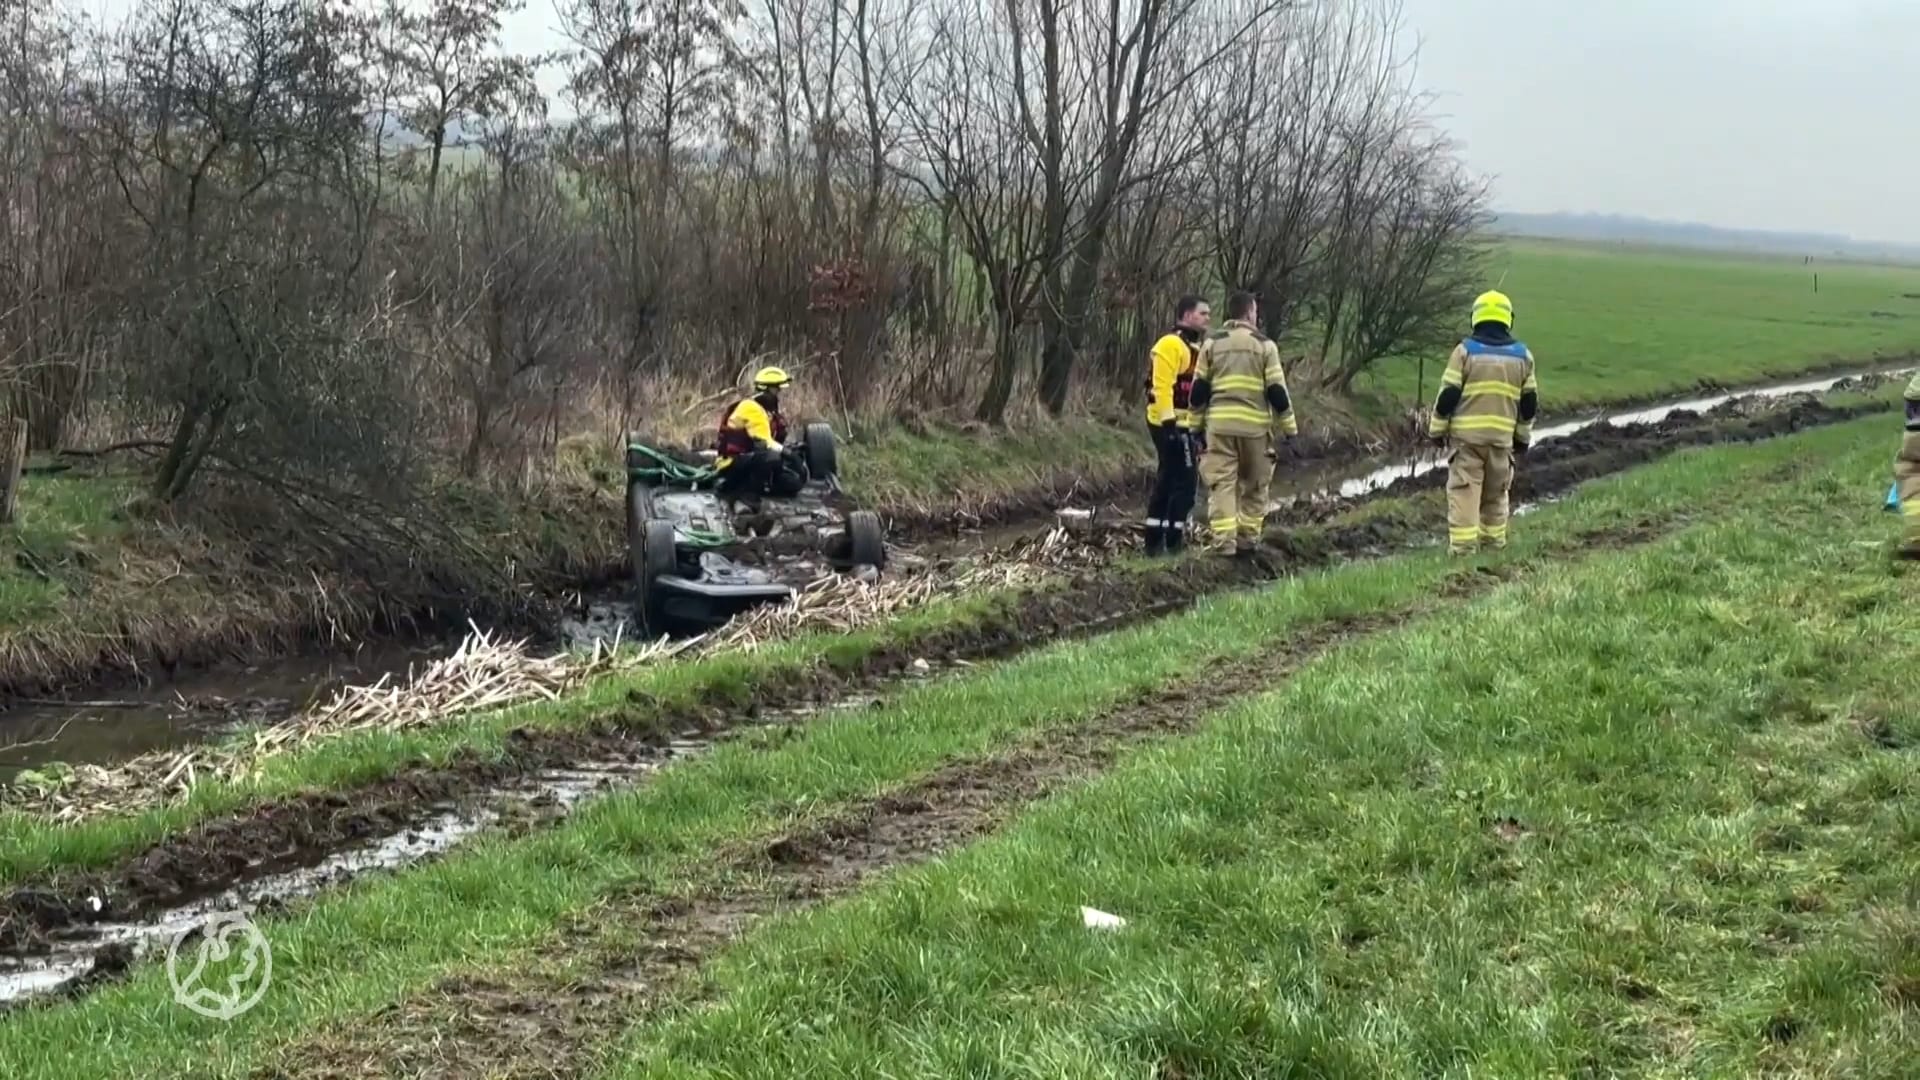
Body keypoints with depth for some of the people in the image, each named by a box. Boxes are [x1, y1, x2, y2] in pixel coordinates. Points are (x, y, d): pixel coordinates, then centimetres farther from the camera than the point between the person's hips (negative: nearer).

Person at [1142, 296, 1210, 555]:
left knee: (1166, 482, 12)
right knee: (1184, 482, -9)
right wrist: (1169, 422, -25)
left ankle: (1155, 541, 17)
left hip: (1182, 424, 10)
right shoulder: (1171, 344, -13)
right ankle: (1173, 542, -6)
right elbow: (1162, 387, -21)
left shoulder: (1193, 346, 19)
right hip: (1171, 424, -10)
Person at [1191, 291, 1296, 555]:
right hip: (1255, 425, -1)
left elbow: (1199, 389, 8)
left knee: (1221, 484, -1)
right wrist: (1290, 427, 5)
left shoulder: (1212, 344, 7)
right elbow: (1277, 390, -1)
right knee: (1254, 486, 12)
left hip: (1219, 424, 1)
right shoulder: (1264, 345, 1)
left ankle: (1223, 540, -12)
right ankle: (1247, 539, 12)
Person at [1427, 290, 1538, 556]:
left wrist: (1438, 429, 5)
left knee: (1464, 489, -3)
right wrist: (1523, 435, 22)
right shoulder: (1522, 355, 7)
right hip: (1502, 435, 3)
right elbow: (1529, 402, 12)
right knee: (1496, 491, 17)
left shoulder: (1465, 350, -5)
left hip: (1467, 433, -3)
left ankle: (1463, 544, -10)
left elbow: (1448, 394, -6)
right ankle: (1494, 540, 22)